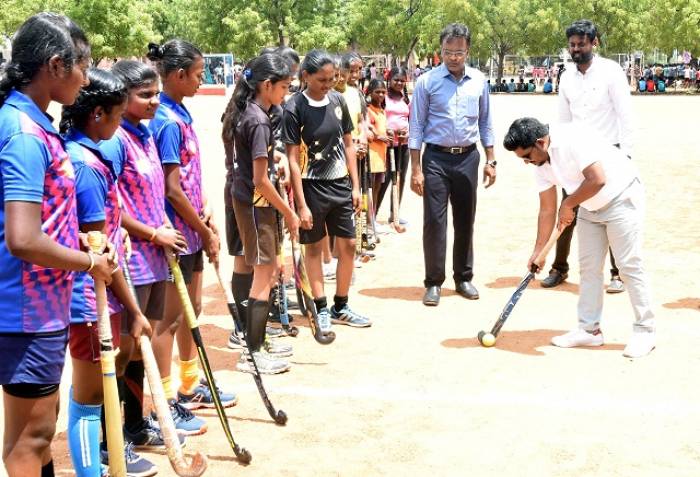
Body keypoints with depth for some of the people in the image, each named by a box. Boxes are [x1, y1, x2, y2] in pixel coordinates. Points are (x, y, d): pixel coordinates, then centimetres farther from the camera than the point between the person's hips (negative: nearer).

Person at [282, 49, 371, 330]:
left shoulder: (338, 100, 1)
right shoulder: (294, 109, -13)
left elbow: (348, 145, 9)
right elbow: (293, 159, -14)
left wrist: (355, 186, 5)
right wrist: (301, 205, -16)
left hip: (340, 184, 5)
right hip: (312, 186, -5)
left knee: (348, 245, 7)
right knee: (314, 247, 7)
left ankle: (340, 307, 21)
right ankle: (321, 309, 18)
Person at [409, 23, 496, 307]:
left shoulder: (478, 81, 5)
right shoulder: (427, 82, -5)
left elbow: (485, 123, 13)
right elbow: (416, 127, -4)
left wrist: (490, 161, 8)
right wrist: (415, 169, -9)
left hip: (468, 158, 3)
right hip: (436, 158, -3)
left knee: (465, 220, 10)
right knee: (434, 221, -3)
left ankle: (463, 278, 22)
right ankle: (433, 282, 6)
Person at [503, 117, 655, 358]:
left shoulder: (573, 138, -27)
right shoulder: (542, 165, -1)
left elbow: (597, 179, -33)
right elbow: (547, 210, 5)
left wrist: (568, 204, -19)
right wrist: (538, 251, 5)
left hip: (622, 199, -8)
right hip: (590, 208, 8)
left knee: (629, 266, -7)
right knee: (588, 267, 7)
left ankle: (645, 330, 3)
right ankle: (590, 330, 16)